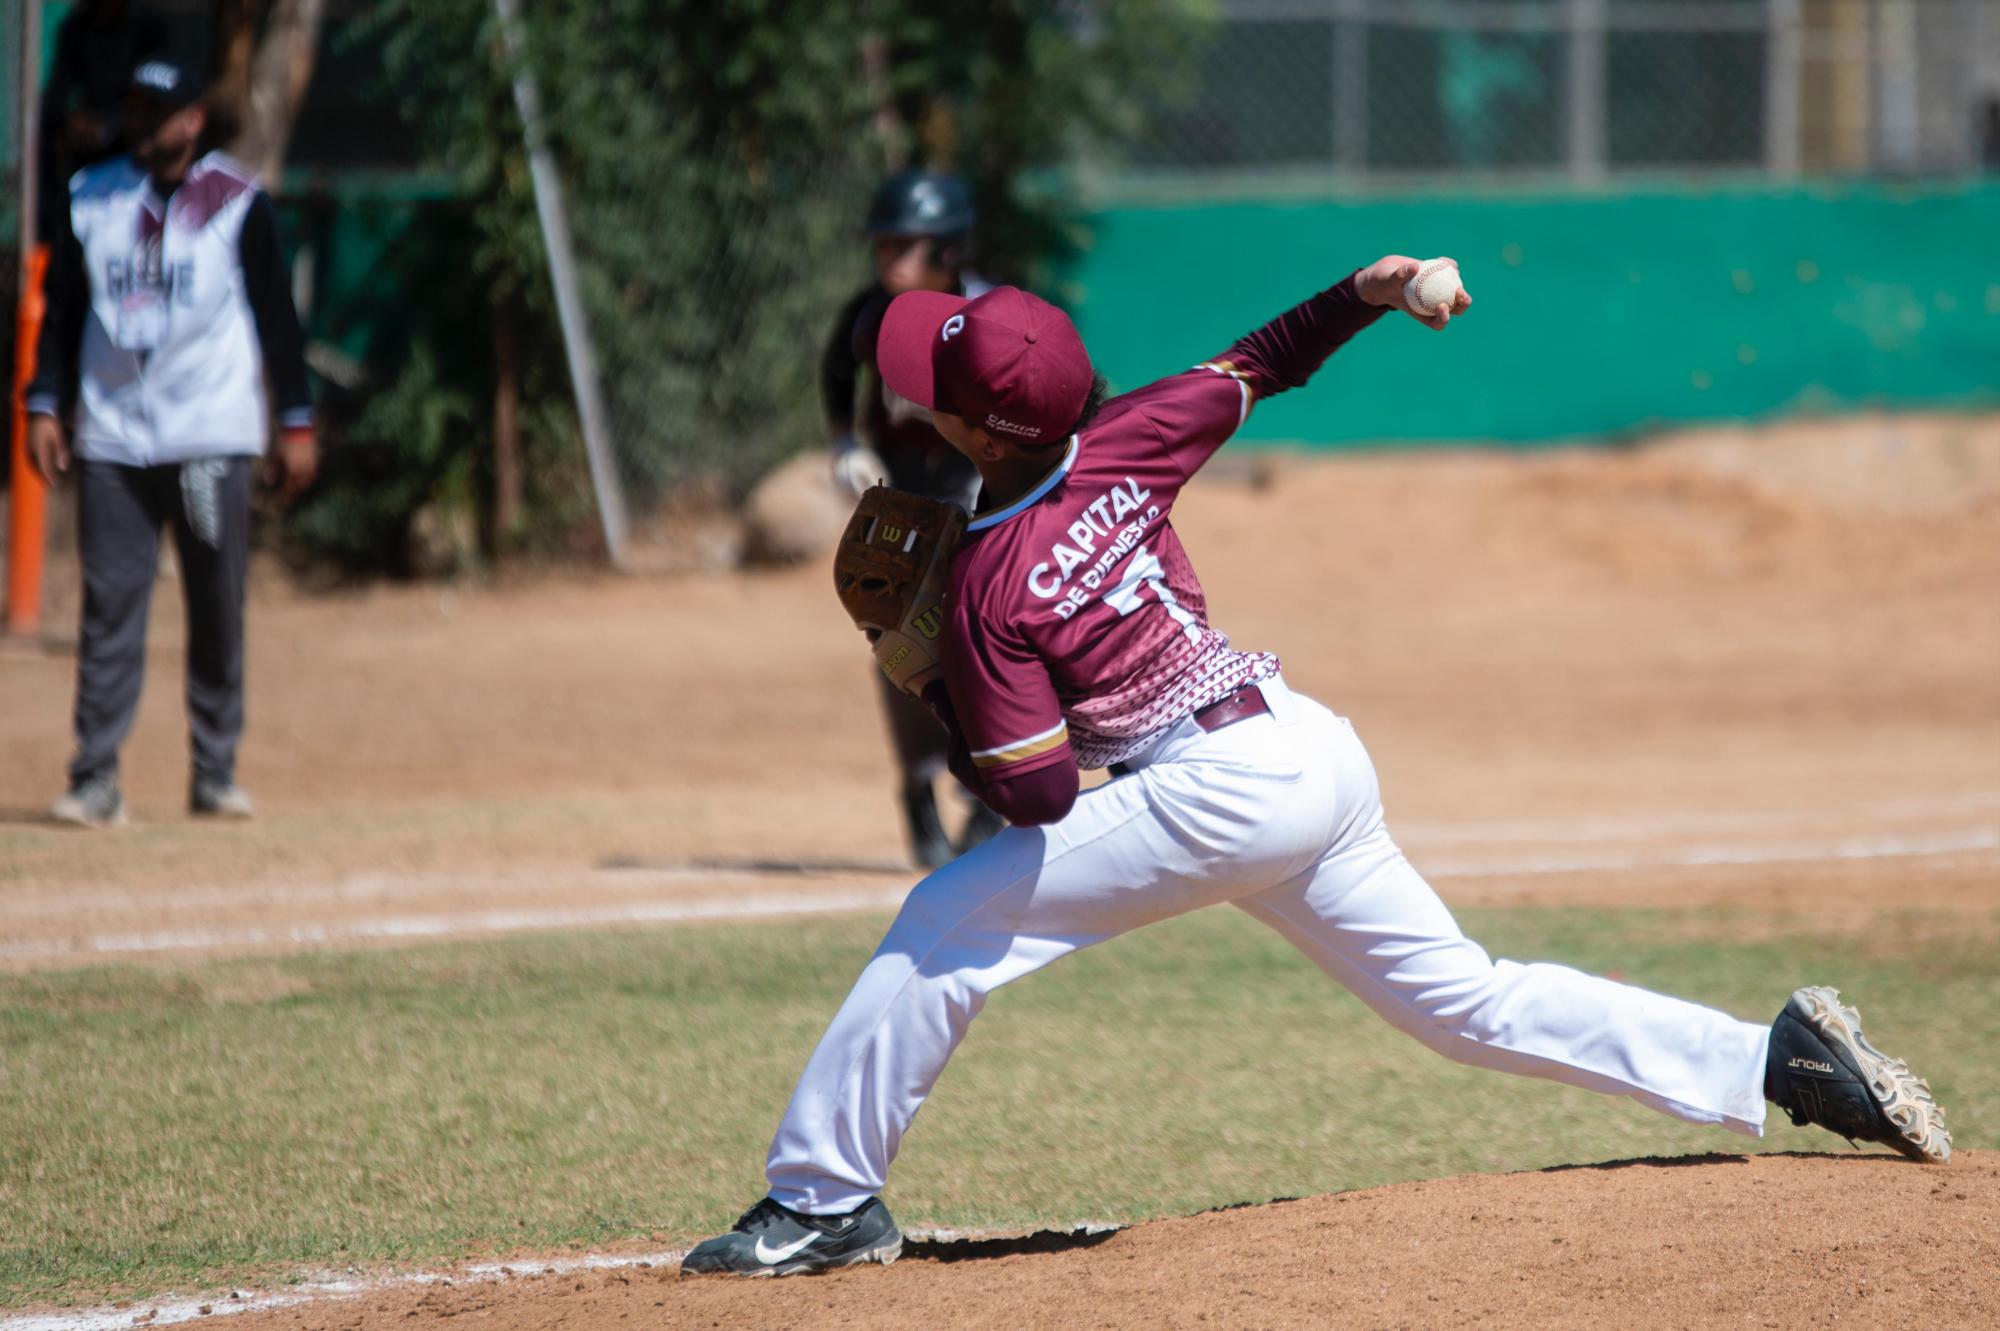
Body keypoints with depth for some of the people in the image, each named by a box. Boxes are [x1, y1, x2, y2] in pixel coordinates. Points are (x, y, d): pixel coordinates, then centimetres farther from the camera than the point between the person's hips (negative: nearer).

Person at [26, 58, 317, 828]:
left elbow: (276, 315, 3)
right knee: (109, 607, -4)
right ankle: (96, 782, -6)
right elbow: (62, 311, 13)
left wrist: (297, 422, -1)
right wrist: (44, 406, 3)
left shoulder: (238, 204, 2)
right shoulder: (90, 199, 10)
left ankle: (215, 772, 10)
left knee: (218, 611, 1)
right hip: (111, 440, 2)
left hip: (210, 440, -2)